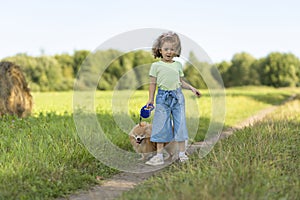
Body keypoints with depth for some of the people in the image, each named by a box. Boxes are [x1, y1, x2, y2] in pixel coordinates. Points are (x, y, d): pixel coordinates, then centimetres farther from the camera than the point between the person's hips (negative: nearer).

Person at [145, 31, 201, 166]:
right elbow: (153, 83, 3)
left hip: (177, 96, 3)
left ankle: (182, 153, 11)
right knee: (161, 125, -2)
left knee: (180, 123, 3)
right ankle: (159, 155, 5)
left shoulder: (178, 65, 10)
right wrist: (150, 99, 1)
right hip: (162, 97, -3)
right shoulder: (156, 65, 1)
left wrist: (192, 88, 6)